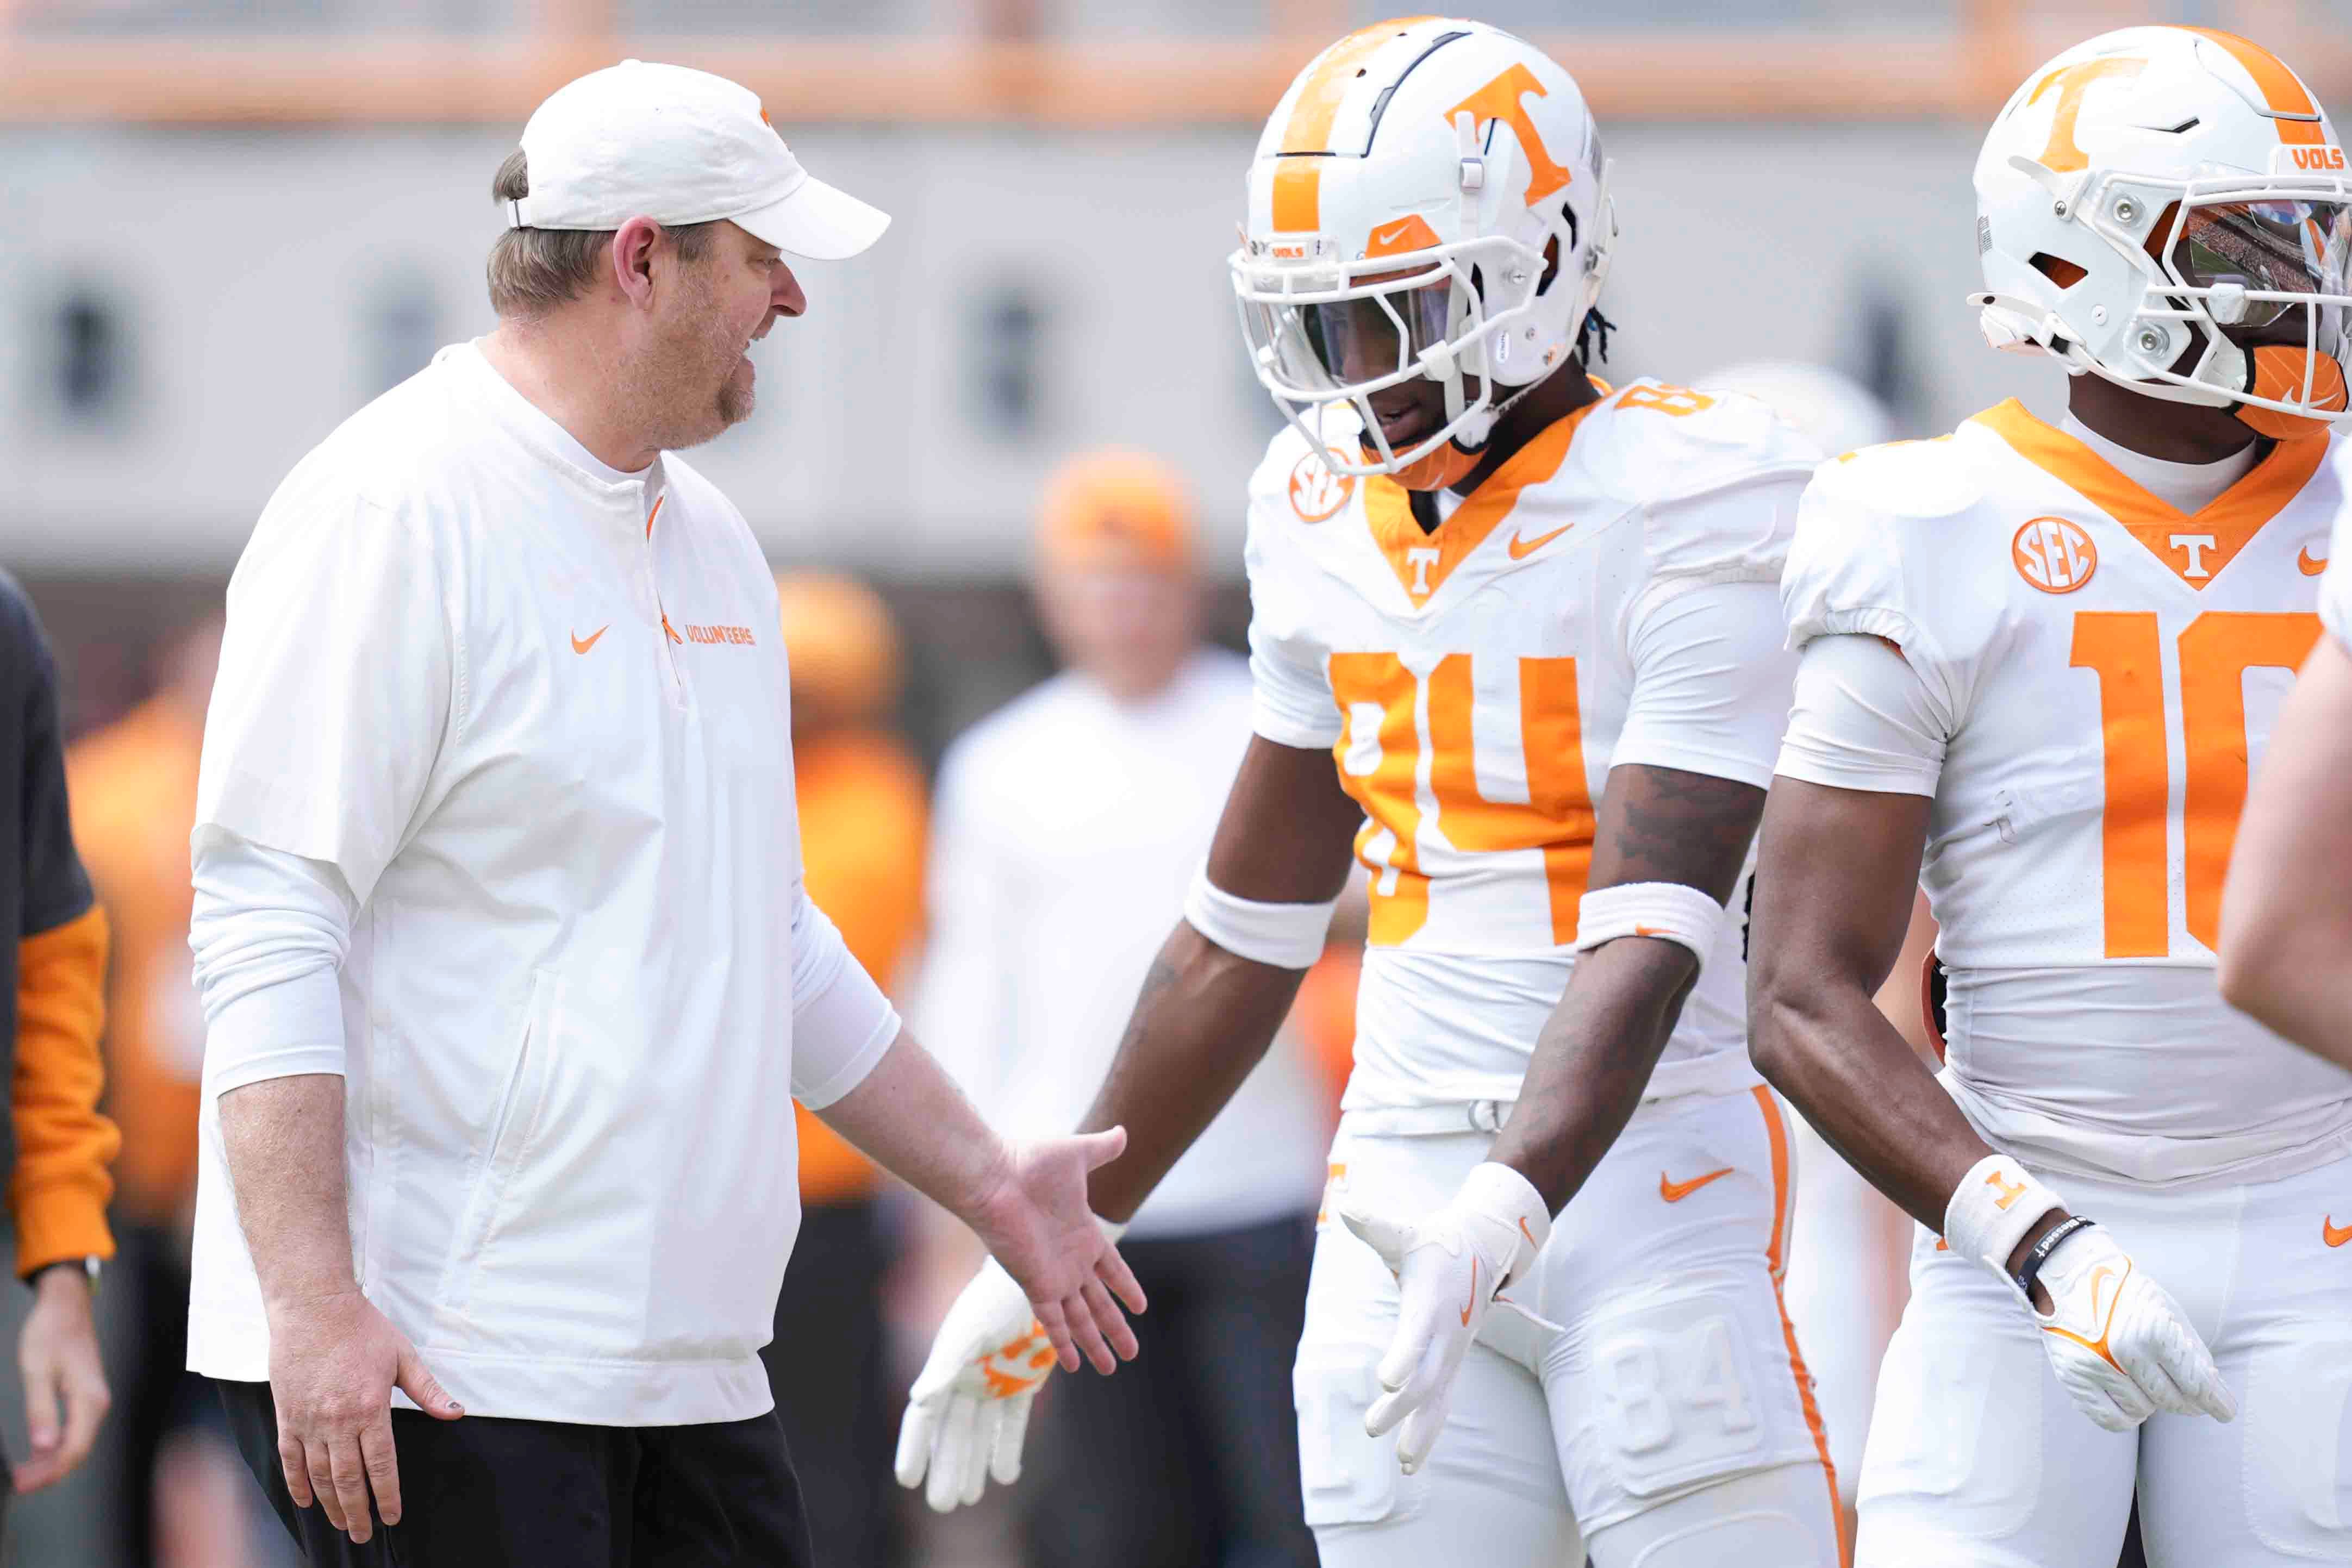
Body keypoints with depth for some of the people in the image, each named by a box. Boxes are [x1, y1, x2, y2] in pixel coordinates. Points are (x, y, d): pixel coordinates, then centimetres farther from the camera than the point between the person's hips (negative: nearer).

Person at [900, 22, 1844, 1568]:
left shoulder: (1684, 503, -10)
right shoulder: (1331, 523, 11)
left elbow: (1650, 936, -18)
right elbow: (1245, 934, 21)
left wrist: (1500, 1216, -31)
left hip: (1646, 1171, -6)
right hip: (1398, 1195, 6)